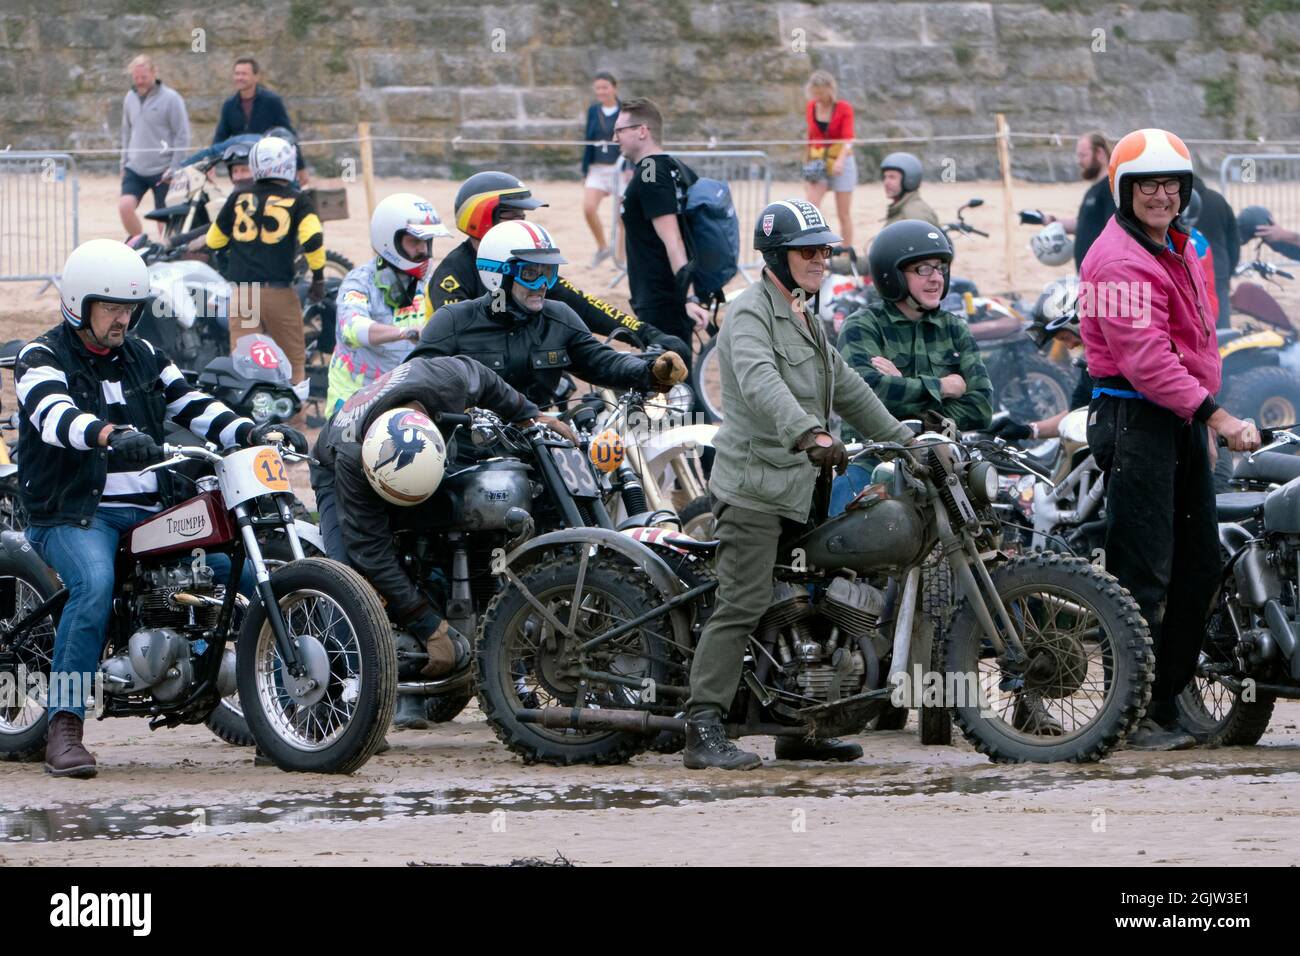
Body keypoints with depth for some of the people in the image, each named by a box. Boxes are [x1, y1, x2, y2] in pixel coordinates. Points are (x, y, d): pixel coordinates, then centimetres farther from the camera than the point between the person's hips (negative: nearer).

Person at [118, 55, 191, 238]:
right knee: (125, 206, -14)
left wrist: (174, 168, -13)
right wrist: (124, 162, 17)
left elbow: (182, 136, -8)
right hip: (135, 168, 4)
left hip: (162, 171, -4)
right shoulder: (130, 98, 9)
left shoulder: (171, 99, -8)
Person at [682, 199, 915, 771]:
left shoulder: (803, 317, 22)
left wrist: (900, 439, 30)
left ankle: (798, 731, 16)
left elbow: (843, 385, 32)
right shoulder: (751, 313, -11)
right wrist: (811, 433, -44)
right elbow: (760, 382, -30)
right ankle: (704, 731, -20)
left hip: (799, 486, 10)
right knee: (743, 605, -16)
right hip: (755, 487, -10)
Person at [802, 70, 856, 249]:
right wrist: (808, 160, 10)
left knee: (843, 214, 3)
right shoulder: (812, 107, 3)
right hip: (818, 164, 3)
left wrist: (841, 160, -35)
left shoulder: (844, 108, -9)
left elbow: (847, 138, -19)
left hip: (840, 162, -3)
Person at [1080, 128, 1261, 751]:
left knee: (1199, 565, 11)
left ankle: (1168, 696, 18)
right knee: (1144, 575, -11)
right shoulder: (1120, 259, -15)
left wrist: (1206, 421, 18)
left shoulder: (1181, 251, 18)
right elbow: (1144, 357, -23)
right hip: (1136, 419, -10)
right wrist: (1217, 416, -27)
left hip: (1185, 418, 10)